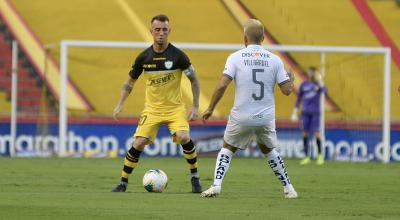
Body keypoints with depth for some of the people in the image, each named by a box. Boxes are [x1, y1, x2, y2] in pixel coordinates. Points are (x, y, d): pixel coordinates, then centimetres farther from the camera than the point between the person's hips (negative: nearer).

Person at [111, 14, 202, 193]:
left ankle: (195, 178, -5)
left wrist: (195, 107, -8)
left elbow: (194, 80, -2)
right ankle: (123, 182, 5)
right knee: (139, 143, -11)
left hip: (175, 108, -2)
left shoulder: (178, 55, -11)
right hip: (152, 109, 2)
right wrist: (120, 105, 2)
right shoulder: (144, 57, -4)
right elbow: (130, 81, 10)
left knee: (184, 138, -25)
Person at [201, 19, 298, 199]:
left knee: (227, 148, 19)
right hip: (266, 117, 2)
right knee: (269, 150, 25)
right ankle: (288, 189, 26)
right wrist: (291, 79, 23)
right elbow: (287, 90, 0)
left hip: (241, 117, -2)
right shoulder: (274, 60, 0)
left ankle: (216, 185, 2)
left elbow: (222, 85, -13)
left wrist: (210, 109, -1)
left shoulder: (235, 57, -5)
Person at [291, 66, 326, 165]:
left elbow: (324, 90, -21)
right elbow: (298, 99, 12)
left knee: (316, 133, -10)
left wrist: (319, 80, -16)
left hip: (315, 113, -2)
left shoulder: (318, 84, 2)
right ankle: (307, 157, 6)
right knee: (305, 133, -1)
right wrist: (294, 113, 9)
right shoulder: (303, 85, 7)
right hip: (305, 112, 2)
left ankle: (320, 155, 7)